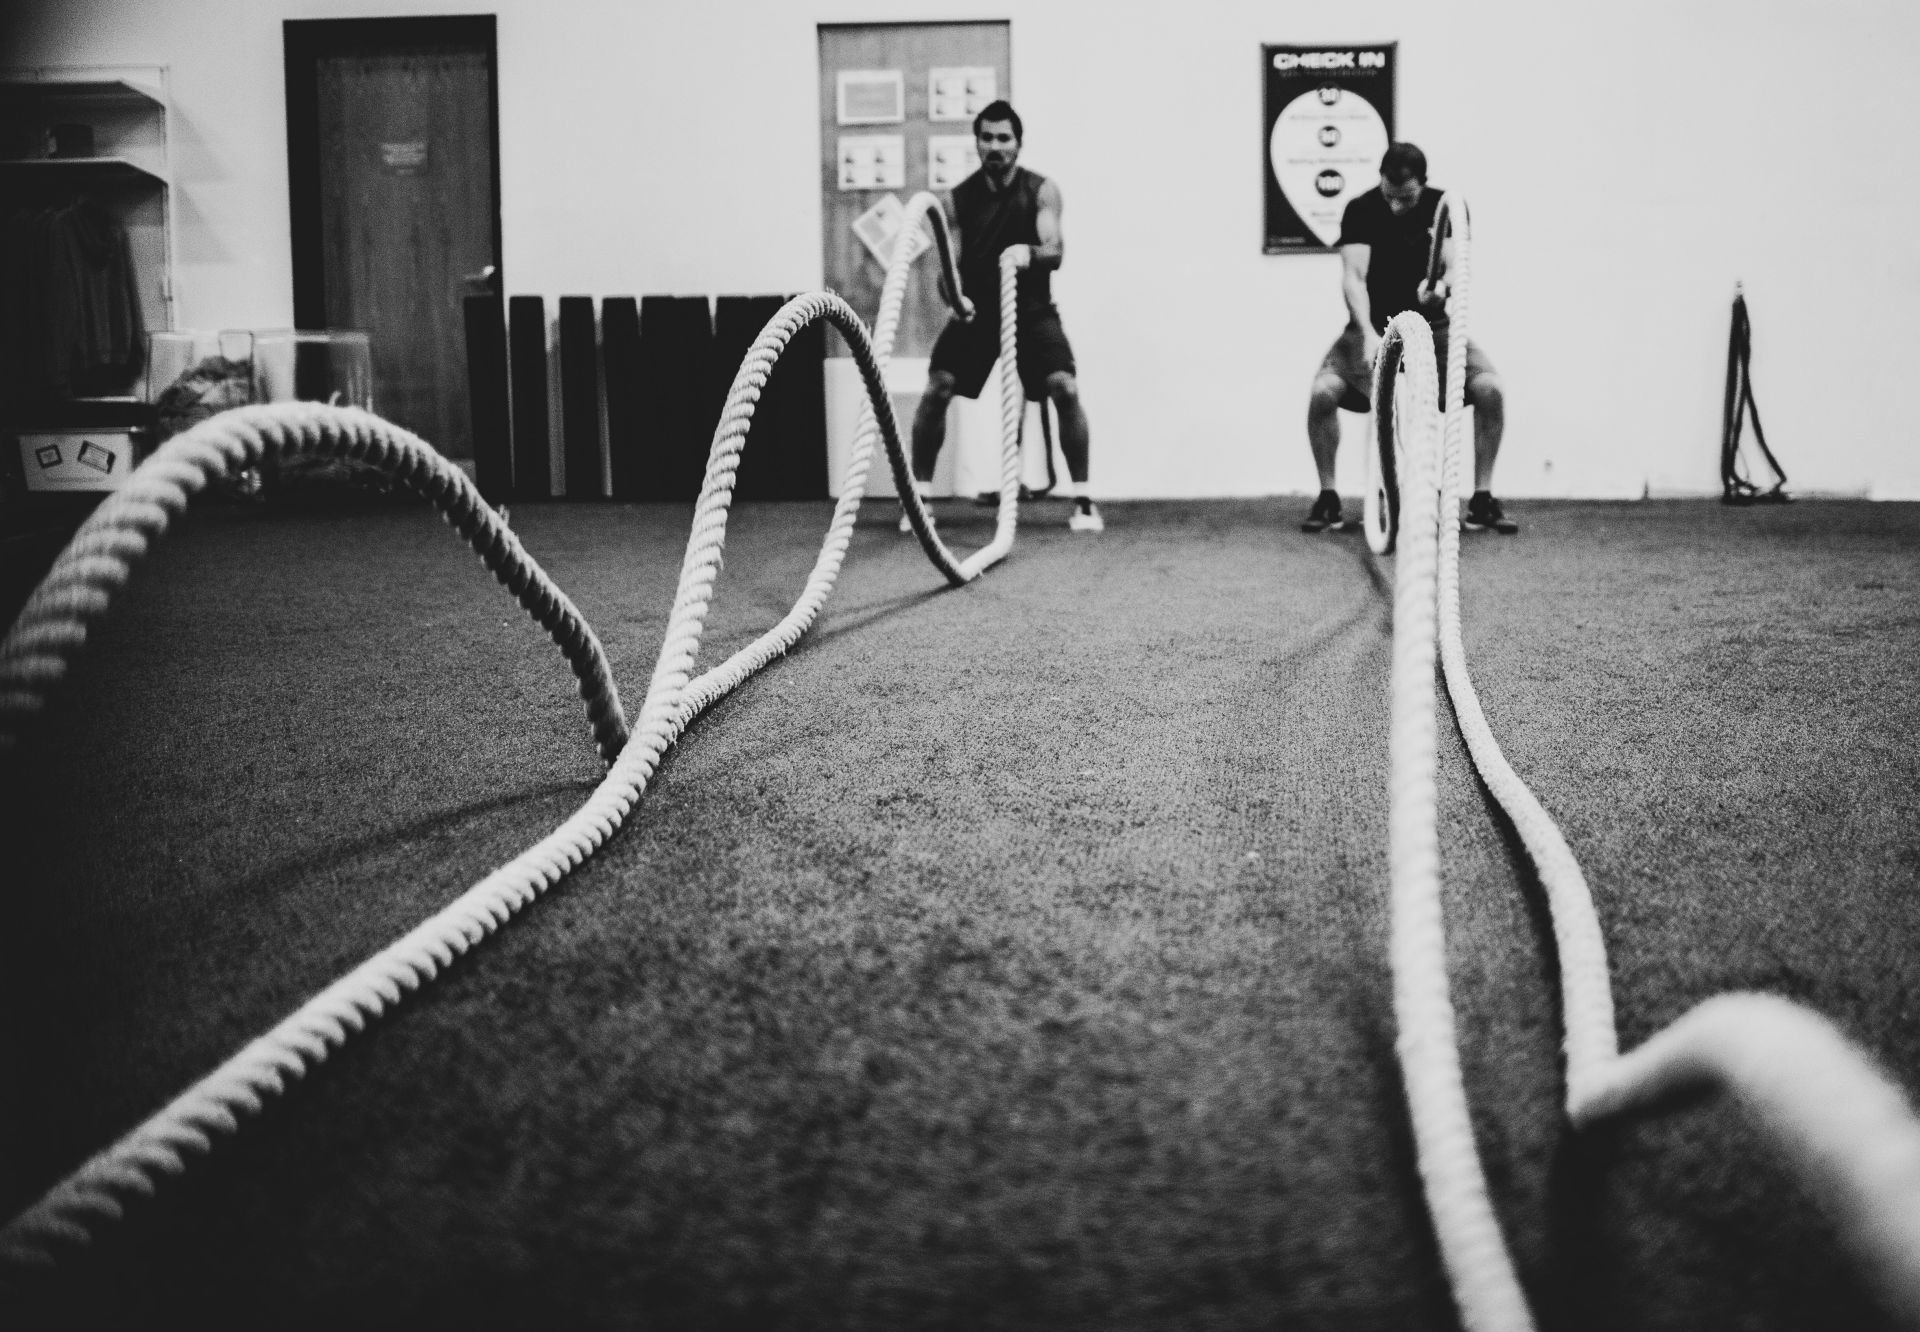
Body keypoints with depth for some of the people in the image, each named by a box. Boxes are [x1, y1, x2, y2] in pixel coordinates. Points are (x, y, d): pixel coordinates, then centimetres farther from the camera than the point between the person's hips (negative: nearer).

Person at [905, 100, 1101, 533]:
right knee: (935, 390, -13)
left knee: (1066, 389, -19)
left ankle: (1082, 500, -7)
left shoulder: (1042, 190, -8)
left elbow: (1055, 252, -19)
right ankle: (919, 494, 1)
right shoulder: (960, 198, -4)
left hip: (1032, 309, -1)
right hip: (976, 307, 2)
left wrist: (1030, 253, -42)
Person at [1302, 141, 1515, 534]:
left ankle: (1482, 499, -7)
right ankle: (1328, 498, -8)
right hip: (1374, 324, -1)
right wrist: (1368, 333, -37)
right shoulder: (1361, 210, -11)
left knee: (1490, 388, -21)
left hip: (1432, 324, 1)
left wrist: (1441, 284, -38)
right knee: (1323, 391, -26)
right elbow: (1353, 275, -21)